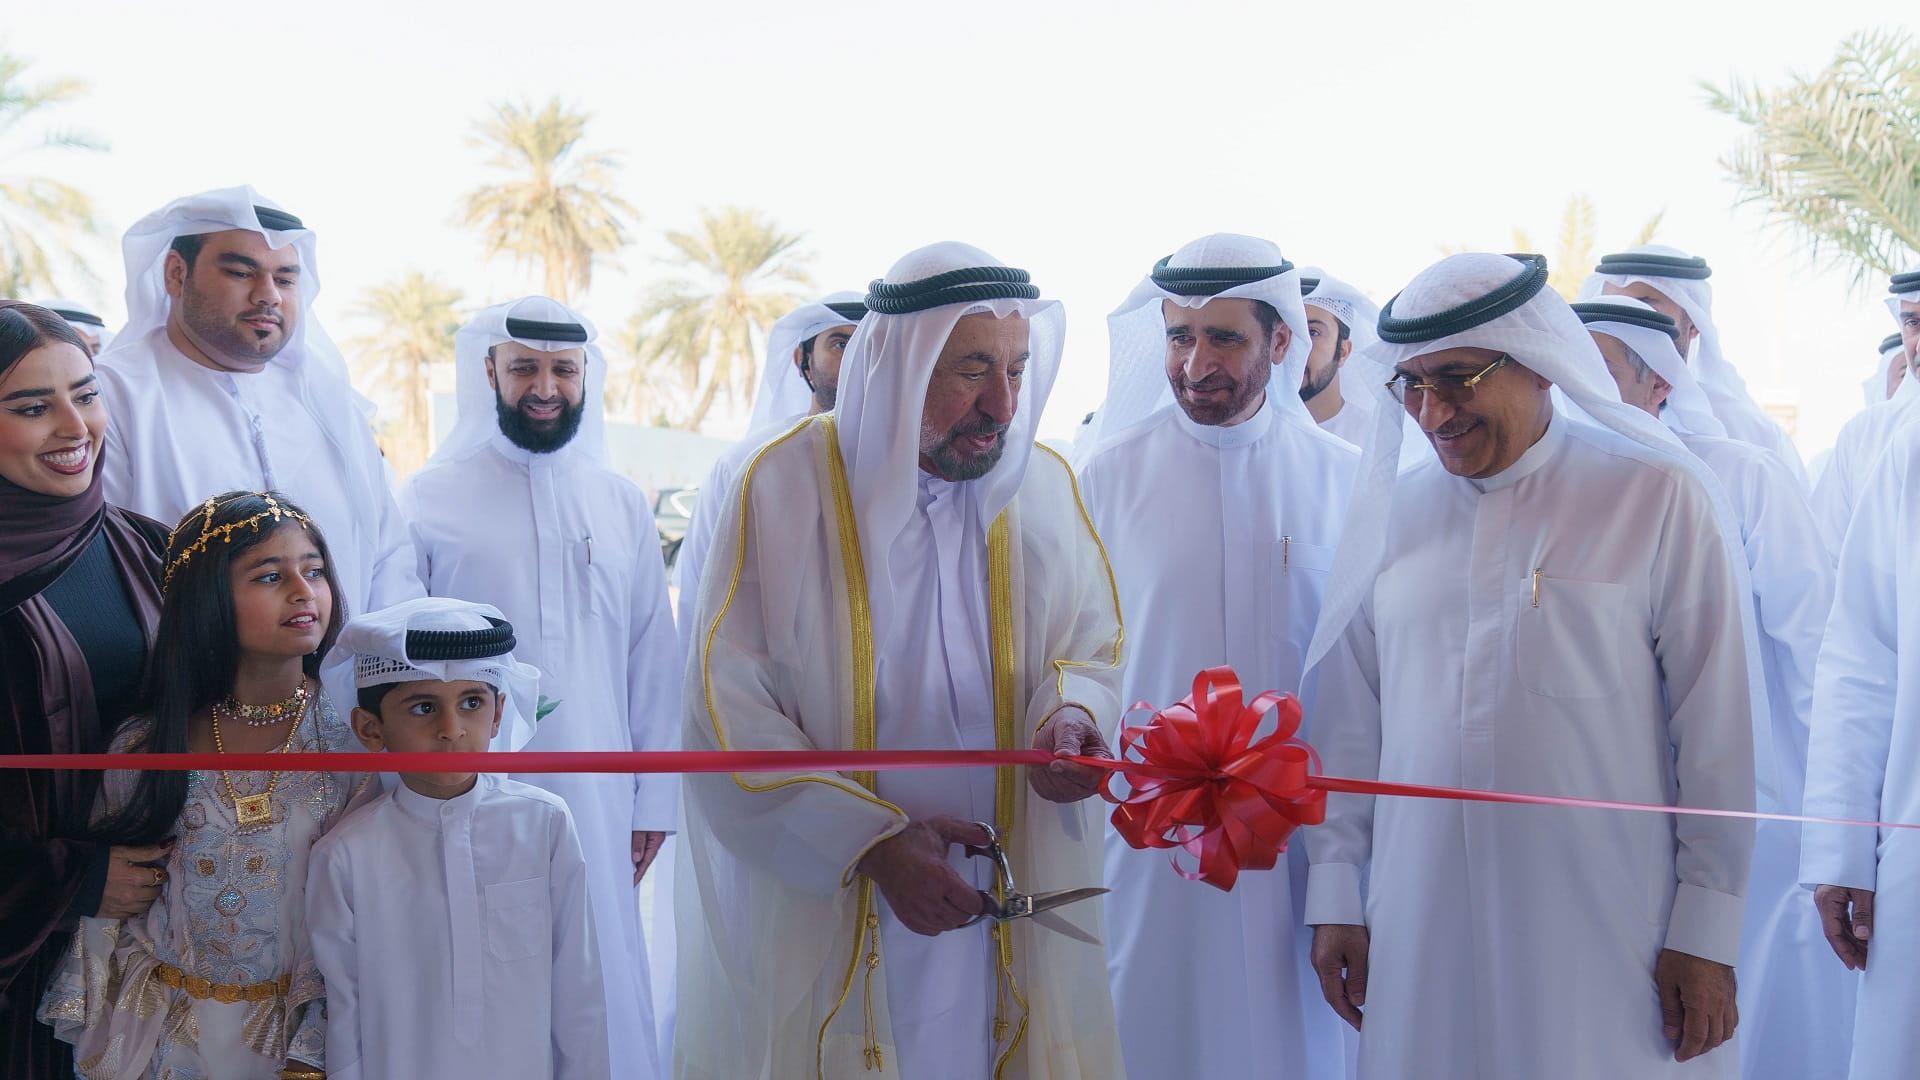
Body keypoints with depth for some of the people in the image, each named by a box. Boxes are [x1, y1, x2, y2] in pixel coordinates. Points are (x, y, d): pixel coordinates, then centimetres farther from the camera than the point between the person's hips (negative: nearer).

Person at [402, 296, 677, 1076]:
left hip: (596, 805, 3)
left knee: (598, 990, 6)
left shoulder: (622, 504, 8)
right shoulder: (432, 500, -1)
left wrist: (654, 798, 7)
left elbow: (653, 661, 10)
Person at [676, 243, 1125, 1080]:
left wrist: (1069, 714, -13)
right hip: (820, 910, -3)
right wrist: (873, 843, -18)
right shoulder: (786, 484, -9)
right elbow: (729, 708, -11)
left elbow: (1092, 644, 11)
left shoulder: (1044, 486, 1)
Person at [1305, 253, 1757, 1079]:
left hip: (1605, 940, -3)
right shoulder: (1390, 511, 8)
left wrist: (1707, 931, -5)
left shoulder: (1659, 499, -3)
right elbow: (1348, 719, 12)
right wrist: (1334, 893, 9)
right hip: (1421, 931, 3)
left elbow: (1716, 725, -3)